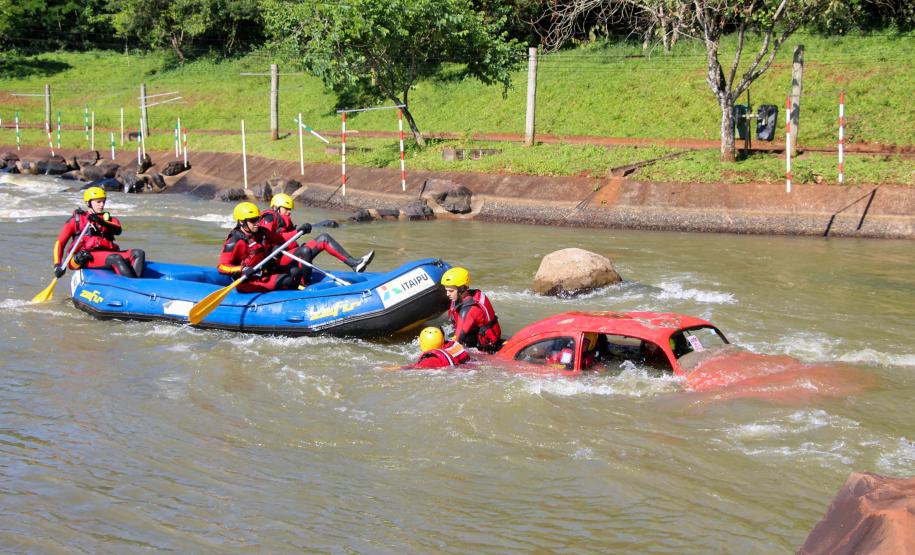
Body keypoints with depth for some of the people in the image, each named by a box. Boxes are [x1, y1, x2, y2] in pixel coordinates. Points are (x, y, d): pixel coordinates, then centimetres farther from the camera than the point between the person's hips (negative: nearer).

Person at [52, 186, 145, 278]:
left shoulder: (109, 219, 26)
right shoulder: (77, 219, 18)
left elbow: (118, 230, 1)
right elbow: (60, 242, 12)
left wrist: (102, 222, -20)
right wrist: (58, 264, -4)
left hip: (109, 253, 4)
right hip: (85, 257, -4)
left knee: (138, 253, -24)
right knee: (116, 258, -35)